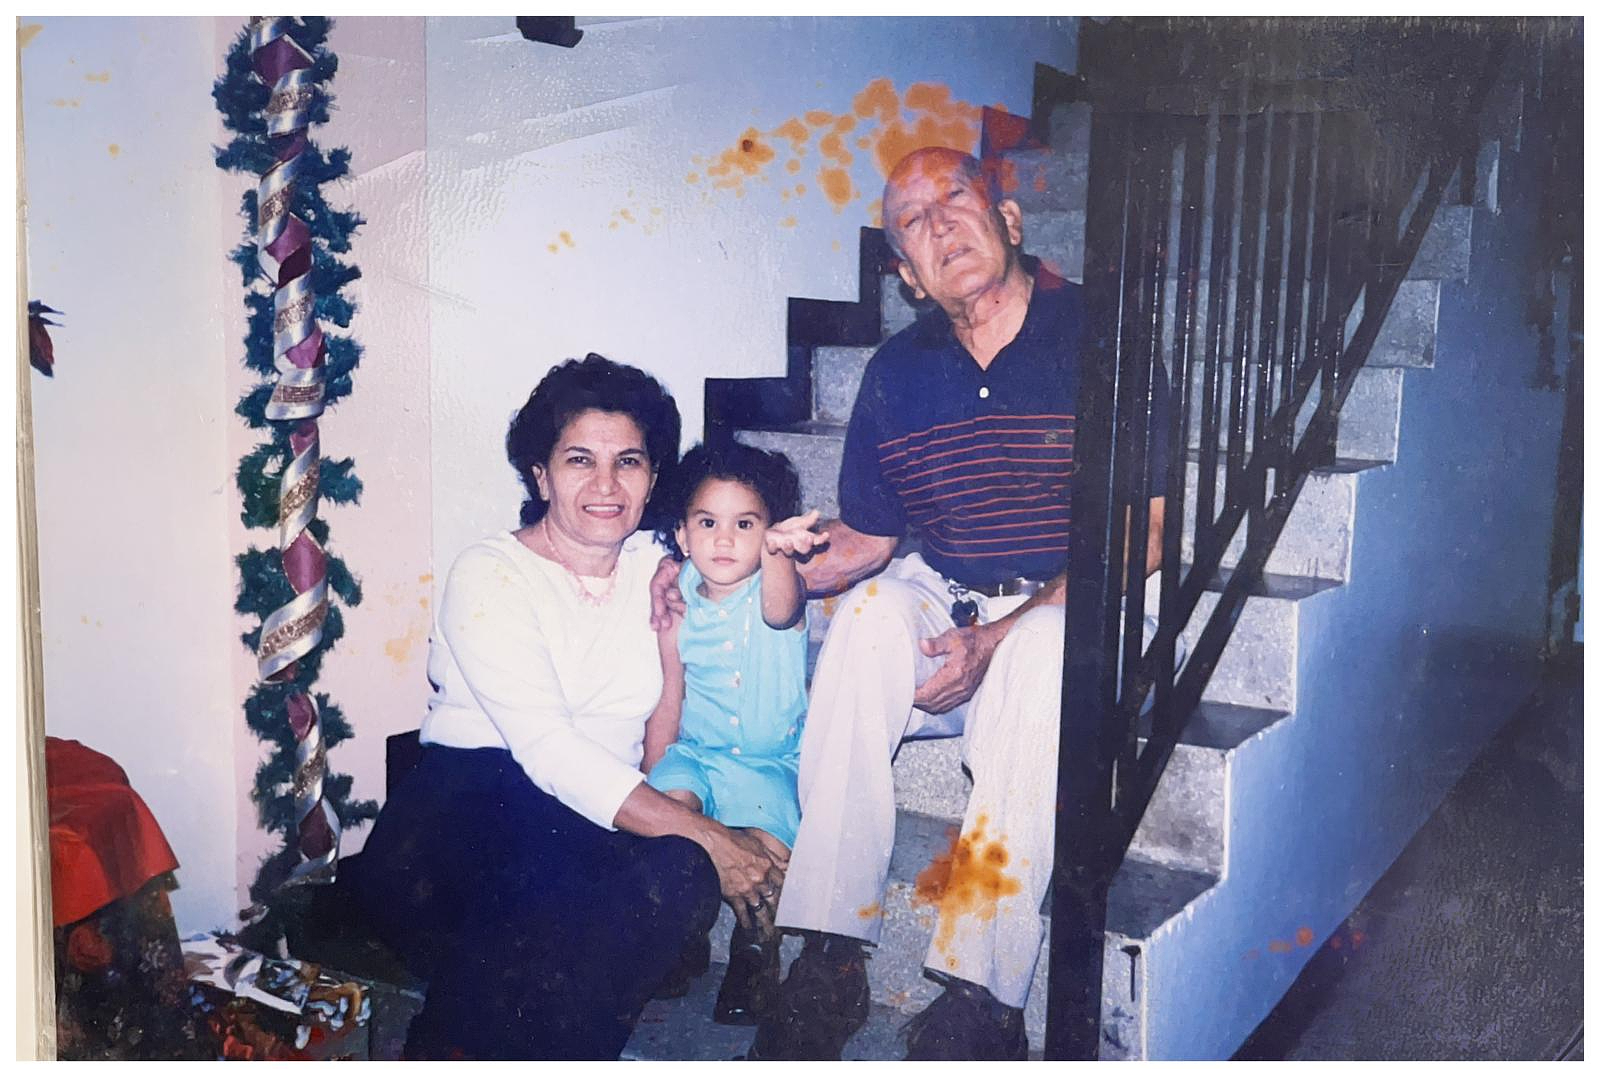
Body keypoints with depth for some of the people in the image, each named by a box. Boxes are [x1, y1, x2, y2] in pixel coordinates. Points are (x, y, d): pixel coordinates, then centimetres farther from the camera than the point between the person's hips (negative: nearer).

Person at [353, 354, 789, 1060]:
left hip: (597, 829, 5)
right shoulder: (491, 574, -3)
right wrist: (704, 836, -24)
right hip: (454, 827, -5)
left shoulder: (657, 569, 14)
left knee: (681, 880, -30)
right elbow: (547, 749, -17)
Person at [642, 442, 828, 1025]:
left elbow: (780, 606, -39)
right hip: (695, 753, 3)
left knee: (767, 842, -26)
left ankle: (755, 952, 2)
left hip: (770, 762, -2)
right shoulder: (680, 608, -1)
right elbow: (667, 707, 7)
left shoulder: (775, 593, -11)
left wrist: (777, 553, -62)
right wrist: (650, 784, 3)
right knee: (669, 803, -26)